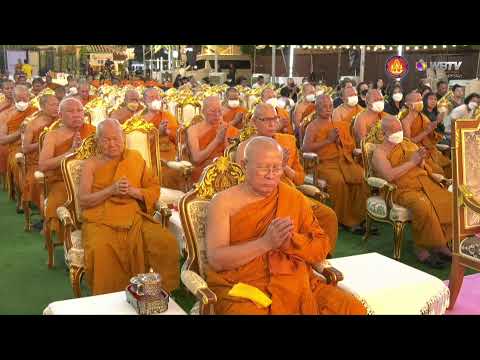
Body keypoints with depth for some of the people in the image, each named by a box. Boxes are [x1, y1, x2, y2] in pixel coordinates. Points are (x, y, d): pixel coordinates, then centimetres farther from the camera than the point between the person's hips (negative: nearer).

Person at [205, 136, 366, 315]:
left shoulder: (295, 198, 10)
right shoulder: (223, 201, 0)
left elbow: (322, 247, 8)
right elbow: (216, 260, -10)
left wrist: (291, 240, -12)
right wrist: (266, 242, -20)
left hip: (296, 285, 3)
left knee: (353, 309, -17)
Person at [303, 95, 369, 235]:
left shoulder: (341, 124, 23)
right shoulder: (313, 126, 9)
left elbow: (352, 146, 18)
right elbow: (306, 147, -7)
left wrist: (340, 141, -2)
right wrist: (328, 140, -10)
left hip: (344, 160, 4)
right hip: (325, 163, -4)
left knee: (361, 176, -25)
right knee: (338, 180, -33)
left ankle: (358, 217, -15)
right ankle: (347, 220, -17)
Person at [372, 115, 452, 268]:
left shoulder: (408, 143, 22)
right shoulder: (380, 151, 3)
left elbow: (423, 166, 23)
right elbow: (389, 175, -15)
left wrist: (422, 159, -1)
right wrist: (412, 162, -11)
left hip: (424, 181, 6)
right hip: (402, 188, -6)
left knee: (449, 201, -20)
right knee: (423, 206, -35)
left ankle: (441, 243, -10)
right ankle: (421, 248, -18)